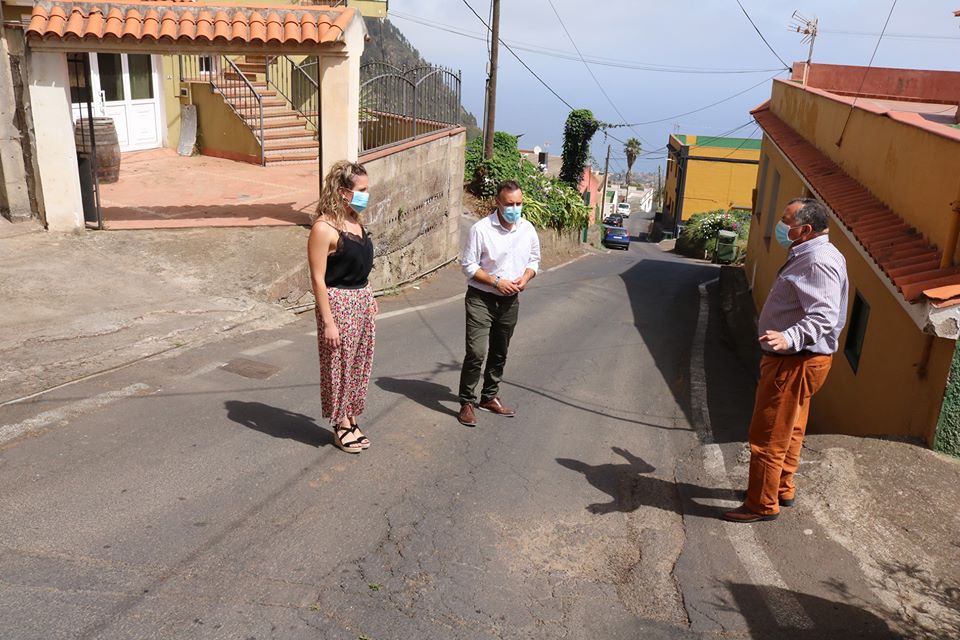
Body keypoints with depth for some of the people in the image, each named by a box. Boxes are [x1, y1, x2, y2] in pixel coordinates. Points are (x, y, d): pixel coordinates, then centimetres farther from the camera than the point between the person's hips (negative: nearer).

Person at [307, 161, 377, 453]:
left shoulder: (355, 220, 7)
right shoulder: (324, 228, -18)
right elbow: (318, 279, -18)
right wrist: (328, 322, -19)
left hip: (362, 299, 8)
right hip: (338, 302, -8)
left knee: (359, 363, 15)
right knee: (339, 364, 5)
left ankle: (350, 419, 31)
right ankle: (341, 426, 21)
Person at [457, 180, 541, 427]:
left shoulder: (528, 229, 1)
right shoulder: (481, 229, -14)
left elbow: (534, 260, 13)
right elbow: (468, 266, -12)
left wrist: (526, 277, -9)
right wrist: (496, 281, -20)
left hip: (510, 301, 5)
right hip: (481, 298, -5)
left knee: (500, 353, 16)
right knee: (476, 352, -12)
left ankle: (489, 397, 33)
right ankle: (466, 402, 2)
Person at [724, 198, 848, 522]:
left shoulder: (818, 262, -23)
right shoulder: (807, 255, 12)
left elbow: (823, 316, -34)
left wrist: (789, 338, -49)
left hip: (796, 363, -11)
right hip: (793, 360, 11)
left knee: (767, 435, -3)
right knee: (789, 430, 22)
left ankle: (762, 505, 10)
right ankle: (783, 490, 38)